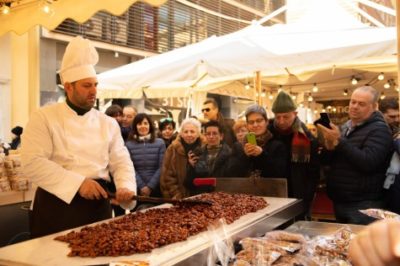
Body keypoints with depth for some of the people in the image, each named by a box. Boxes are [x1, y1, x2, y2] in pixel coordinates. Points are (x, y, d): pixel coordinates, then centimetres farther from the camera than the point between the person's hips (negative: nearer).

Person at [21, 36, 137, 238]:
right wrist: (78, 183, -21)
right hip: (56, 205, -3)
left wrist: (125, 187, -13)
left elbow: (121, 161, 8)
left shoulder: (108, 123, 9)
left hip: (98, 204, 4)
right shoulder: (44, 118, -4)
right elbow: (32, 162, -14)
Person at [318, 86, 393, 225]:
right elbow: (327, 161, 10)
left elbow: (367, 163, -26)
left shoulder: (379, 129, -11)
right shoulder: (345, 127, 12)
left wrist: (339, 141, -25)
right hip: (340, 202, 8)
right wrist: (329, 145, -12)